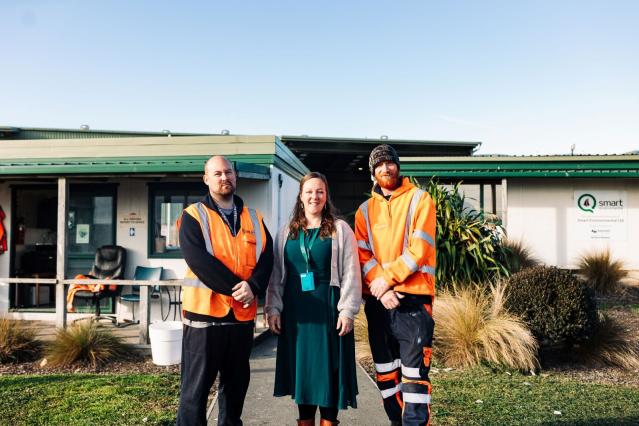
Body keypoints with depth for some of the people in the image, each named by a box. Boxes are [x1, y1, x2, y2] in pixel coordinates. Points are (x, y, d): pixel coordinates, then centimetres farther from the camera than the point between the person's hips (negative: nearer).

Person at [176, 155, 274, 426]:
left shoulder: (254, 219, 11)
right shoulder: (193, 216, -2)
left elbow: (266, 258, 1)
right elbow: (199, 261, -15)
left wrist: (253, 287, -17)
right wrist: (235, 287, -18)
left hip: (243, 314, 5)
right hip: (205, 311, -4)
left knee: (236, 385, 17)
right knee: (196, 387, 3)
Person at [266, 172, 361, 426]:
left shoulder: (340, 229, 1)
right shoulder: (286, 233, 10)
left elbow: (350, 272, -2)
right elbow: (276, 274, 10)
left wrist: (347, 310, -8)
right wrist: (273, 308, 4)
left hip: (328, 310, -3)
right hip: (296, 312, 3)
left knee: (328, 368, 3)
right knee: (301, 369, 10)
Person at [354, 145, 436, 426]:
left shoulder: (420, 199, 2)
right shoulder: (365, 210, 12)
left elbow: (419, 249, -9)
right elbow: (363, 255, 3)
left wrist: (388, 278, -14)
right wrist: (381, 288, -12)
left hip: (413, 298, -4)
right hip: (377, 300, 4)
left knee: (414, 372, -5)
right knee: (385, 373, 12)